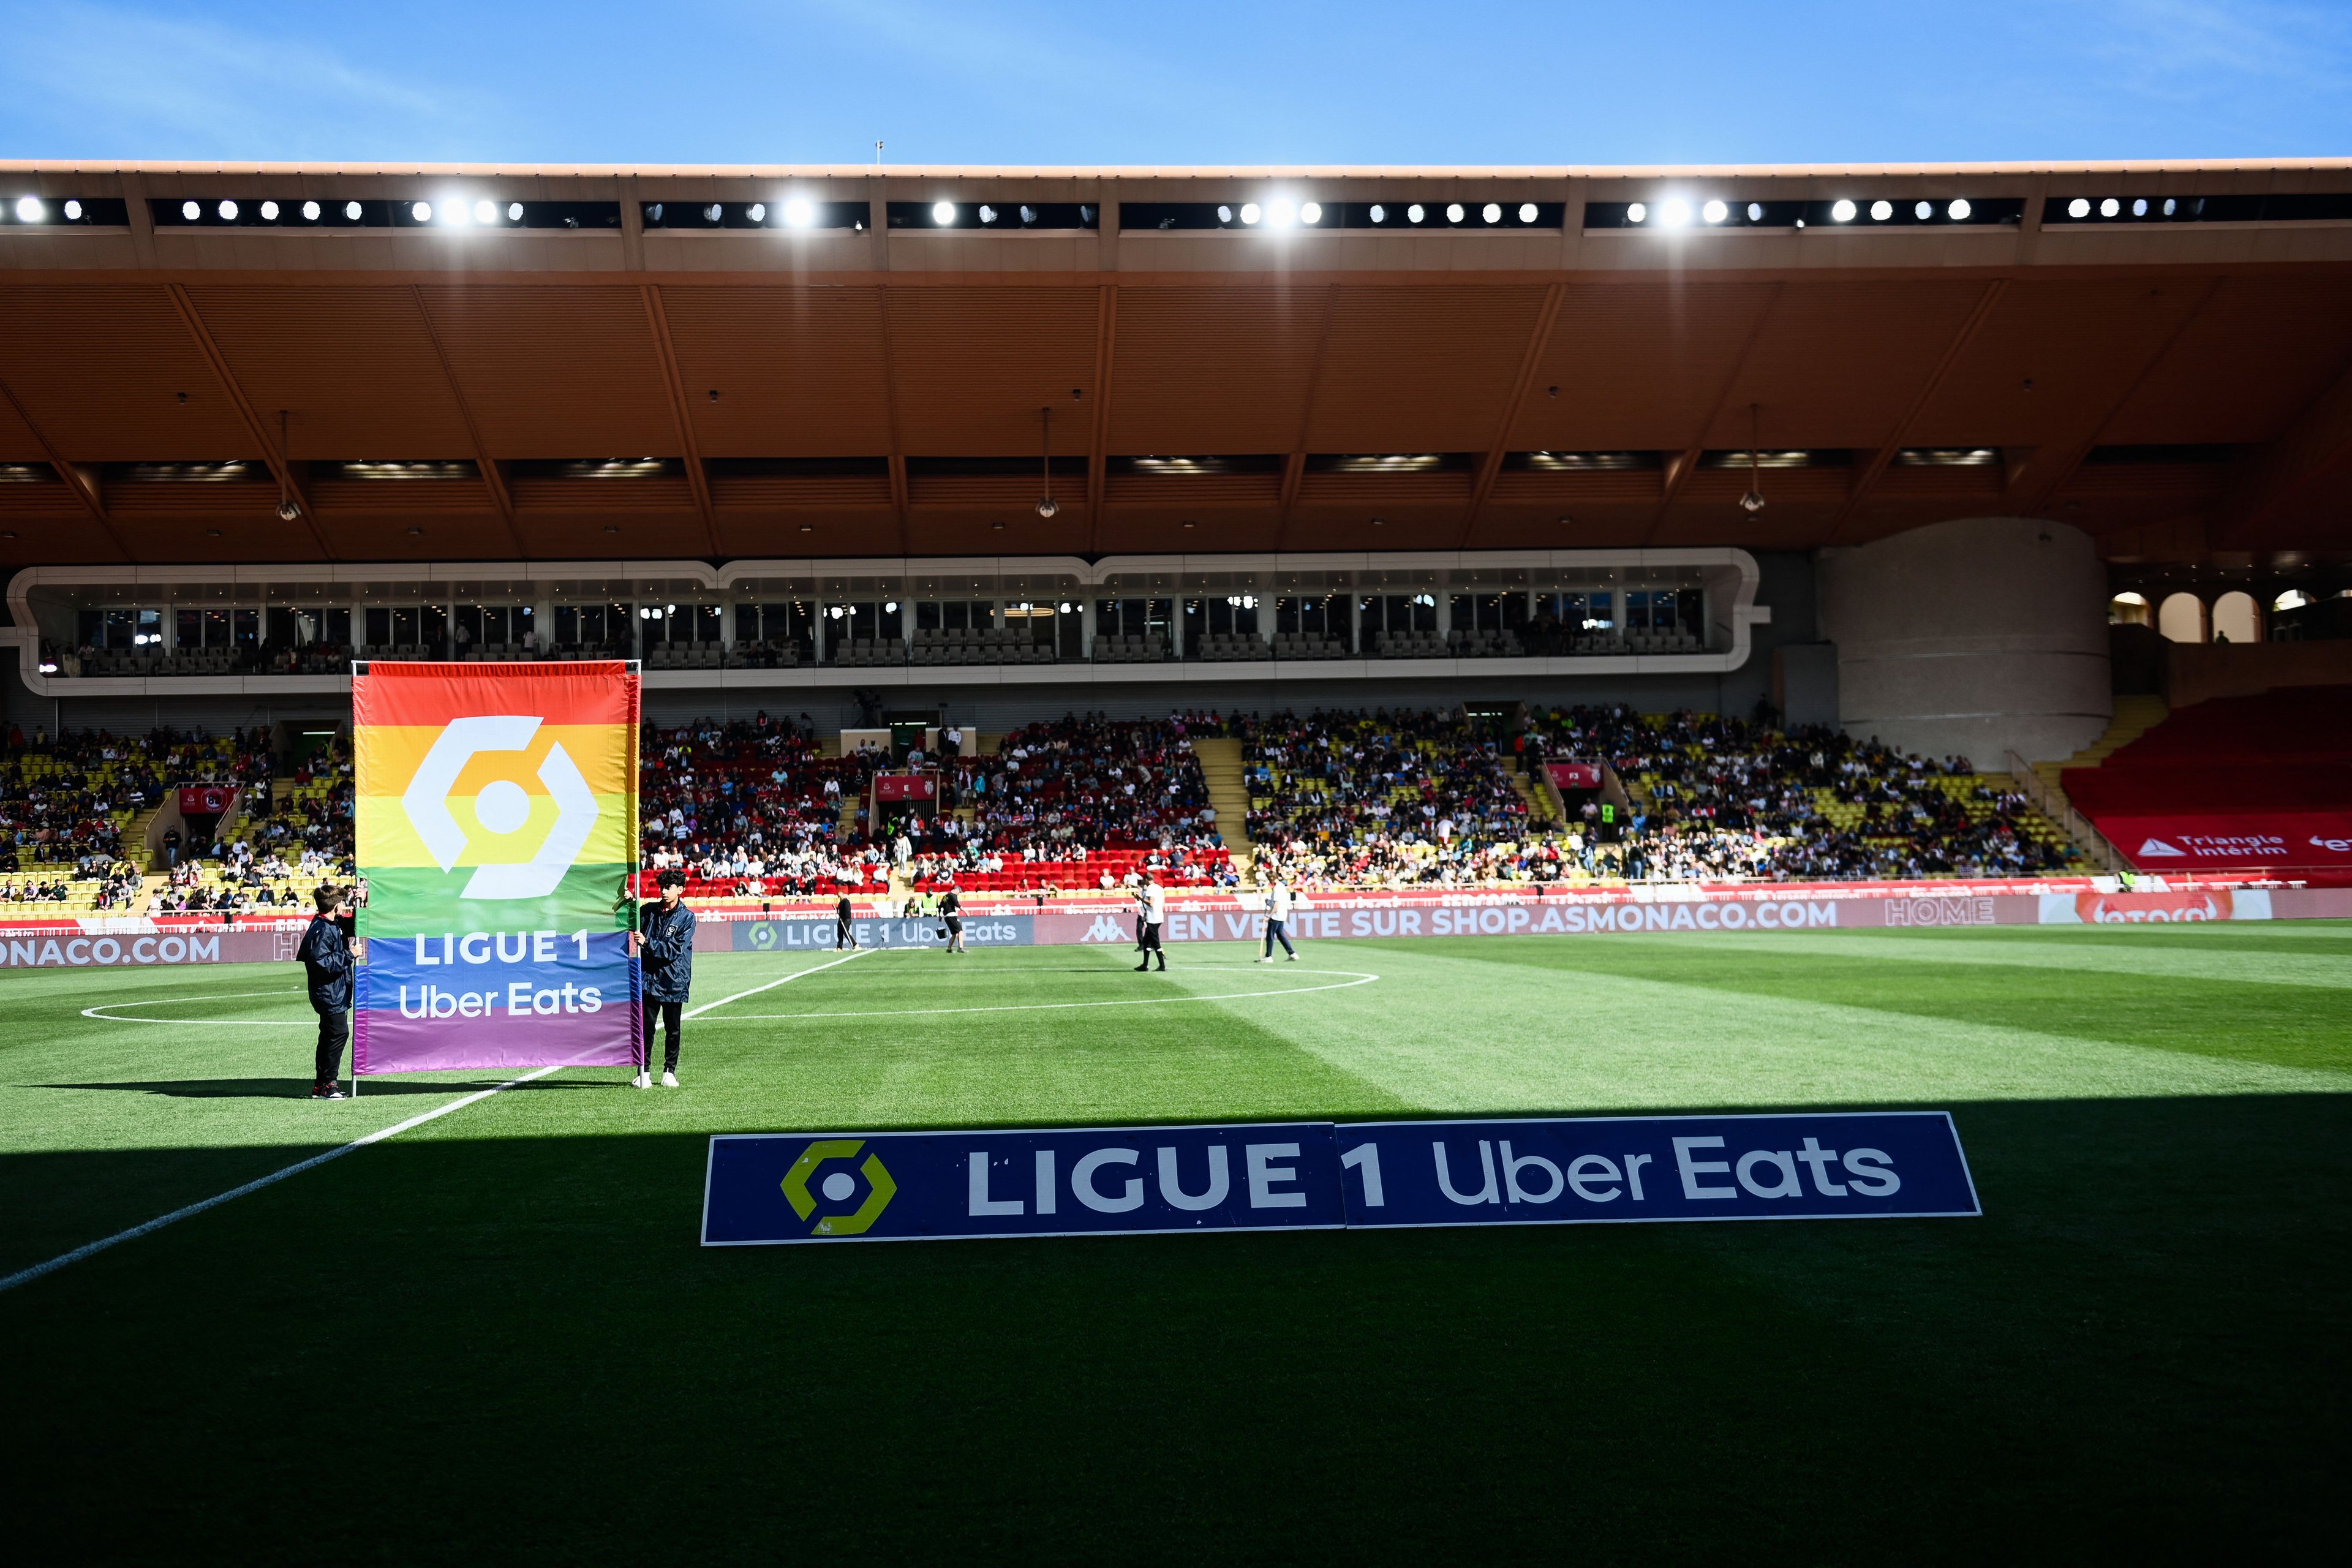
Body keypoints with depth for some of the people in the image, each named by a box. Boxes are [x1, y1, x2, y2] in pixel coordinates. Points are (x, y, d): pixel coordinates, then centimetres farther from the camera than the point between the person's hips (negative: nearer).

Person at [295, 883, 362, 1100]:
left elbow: (352, 927, 31)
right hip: (329, 994, -10)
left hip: (336, 993, 10)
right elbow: (322, 962, -26)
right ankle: (326, 1084, -6)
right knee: (338, 1034, -11)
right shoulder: (321, 930, -18)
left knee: (329, 1037, 13)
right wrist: (349, 954, -20)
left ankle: (321, 1085, 20)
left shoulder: (335, 925, 11)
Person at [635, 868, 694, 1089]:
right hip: (649, 978, 2)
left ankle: (670, 1072, 16)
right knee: (647, 1027, -1)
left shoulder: (687, 917, -2)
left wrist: (647, 942, -20)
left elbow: (674, 950, -11)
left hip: (674, 983, -2)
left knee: (672, 1029, 6)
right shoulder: (649, 911, 8)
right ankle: (644, 1072, 4)